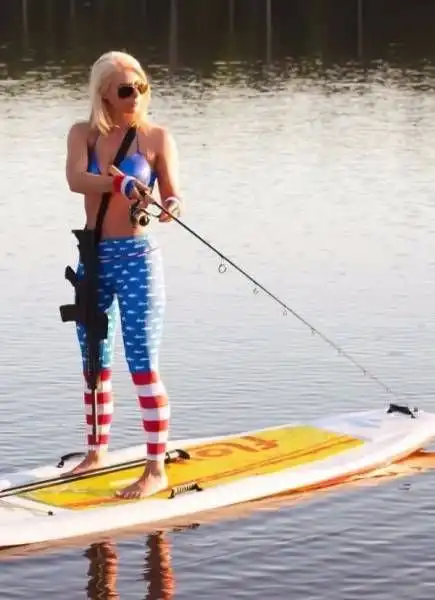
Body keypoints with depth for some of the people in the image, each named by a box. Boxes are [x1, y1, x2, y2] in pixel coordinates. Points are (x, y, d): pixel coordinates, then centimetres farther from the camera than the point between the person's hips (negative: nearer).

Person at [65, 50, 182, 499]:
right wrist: (121, 184, -34)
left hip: (135, 258, -4)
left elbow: (173, 197, -7)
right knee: (95, 365, 14)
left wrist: (170, 208, -31)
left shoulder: (156, 137, -4)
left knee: (143, 365, -6)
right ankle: (96, 453, 28)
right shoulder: (83, 134, 2)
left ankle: (156, 470, -3)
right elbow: (76, 180, -17)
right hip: (92, 257, 4)